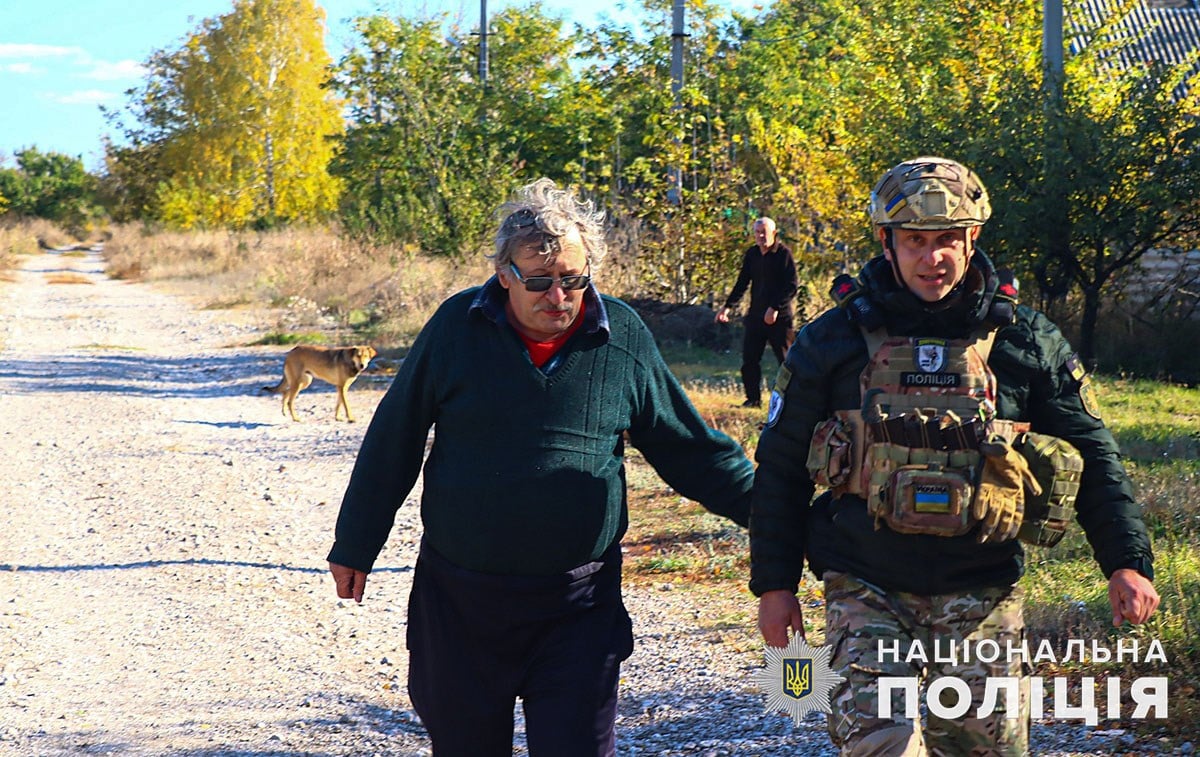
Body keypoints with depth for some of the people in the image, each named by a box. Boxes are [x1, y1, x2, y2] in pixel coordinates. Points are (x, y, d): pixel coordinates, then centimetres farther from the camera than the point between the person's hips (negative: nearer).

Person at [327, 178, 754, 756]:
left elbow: (689, 449, 9)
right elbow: (392, 440, 6)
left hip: (578, 604, -1)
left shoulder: (624, 338, -1)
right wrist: (354, 546, 9)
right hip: (458, 596, 1)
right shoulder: (457, 327, -3)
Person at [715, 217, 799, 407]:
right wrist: (728, 306, 7)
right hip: (756, 316, 5)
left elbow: (792, 286, -11)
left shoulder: (783, 254, -7)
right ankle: (753, 399, 12)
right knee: (749, 358, 3)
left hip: (780, 318, -5)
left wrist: (776, 307, -20)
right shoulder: (751, 254, 9)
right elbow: (742, 283, 16)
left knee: (785, 359, 0)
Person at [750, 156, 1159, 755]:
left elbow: (1092, 458, 8)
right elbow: (780, 469, 6)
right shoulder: (834, 341, 1)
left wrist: (1127, 561, -1)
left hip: (980, 595, 1)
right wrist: (774, 583, 4)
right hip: (867, 592, -1)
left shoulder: (1026, 342, 3)